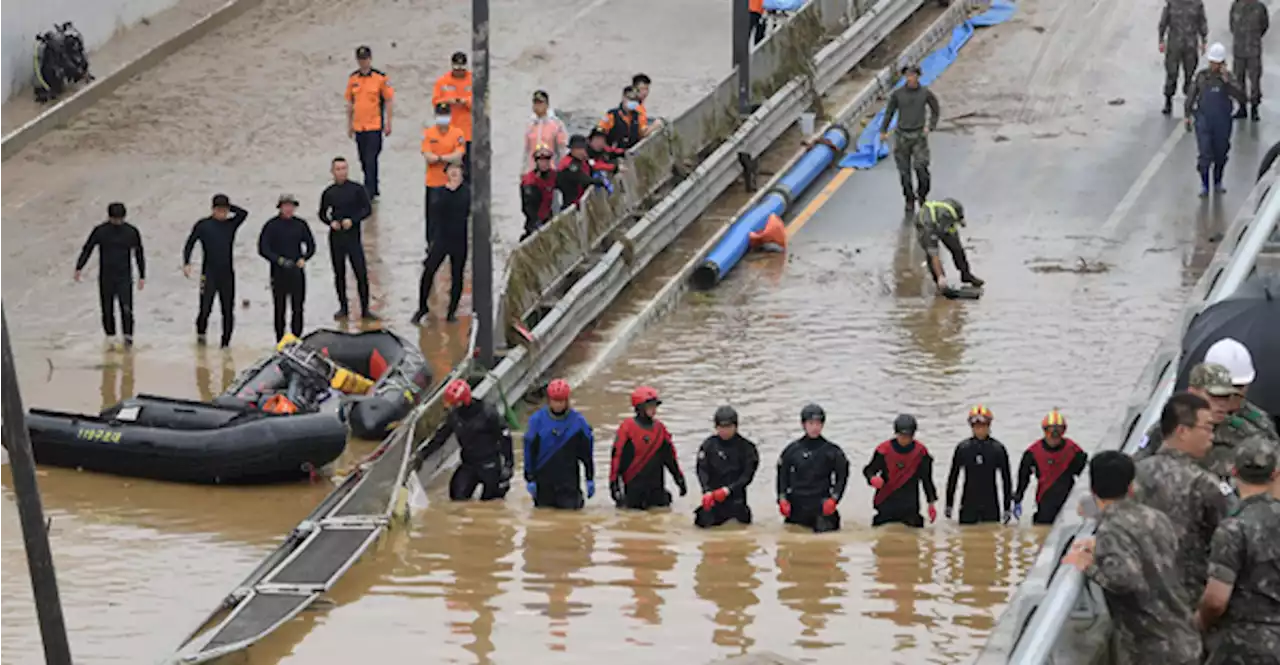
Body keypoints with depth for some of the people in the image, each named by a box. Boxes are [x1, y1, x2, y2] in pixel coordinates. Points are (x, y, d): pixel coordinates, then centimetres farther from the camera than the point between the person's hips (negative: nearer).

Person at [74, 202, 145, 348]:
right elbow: (87, 249, 4)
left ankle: (128, 336, -5)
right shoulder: (100, 231, -3)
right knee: (107, 310, 5)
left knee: (126, 308, -13)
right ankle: (110, 336, 18)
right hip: (106, 278, 1)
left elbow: (139, 254, 8)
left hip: (125, 277, -1)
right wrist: (78, 269, -4)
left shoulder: (132, 232, -1)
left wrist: (142, 276, 9)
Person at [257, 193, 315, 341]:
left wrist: (303, 259, -4)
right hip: (278, 272, -2)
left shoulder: (300, 224, 6)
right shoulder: (272, 225, -3)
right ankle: (280, 342, 6)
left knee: (298, 308, 1)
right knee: (280, 309, 1)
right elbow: (263, 249, -6)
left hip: (297, 272, 2)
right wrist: (279, 260, -16)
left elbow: (311, 246, 14)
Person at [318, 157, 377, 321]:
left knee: (361, 273, -8)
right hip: (336, 236, 3)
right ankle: (343, 308, 19)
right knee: (339, 273, 8)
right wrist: (330, 222, -5)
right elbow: (322, 214, 15)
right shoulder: (329, 193, 5)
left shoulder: (357, 189, -2)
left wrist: (352, 220, -16)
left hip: (353, 235, -2)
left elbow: (367, 209, -2)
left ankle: (365, 309, -1)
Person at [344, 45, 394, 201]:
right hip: (358, 127, 5)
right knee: (364, 162, 11)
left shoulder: (380, 77, -5)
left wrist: (388, 124, -5)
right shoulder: (352, 78, 8)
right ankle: (373, 190, 24)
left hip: (374, 126, -5)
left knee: (371, 160, -11)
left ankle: (369, 192, -11)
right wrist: (349, 125, 15)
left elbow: (389, 101, -3)